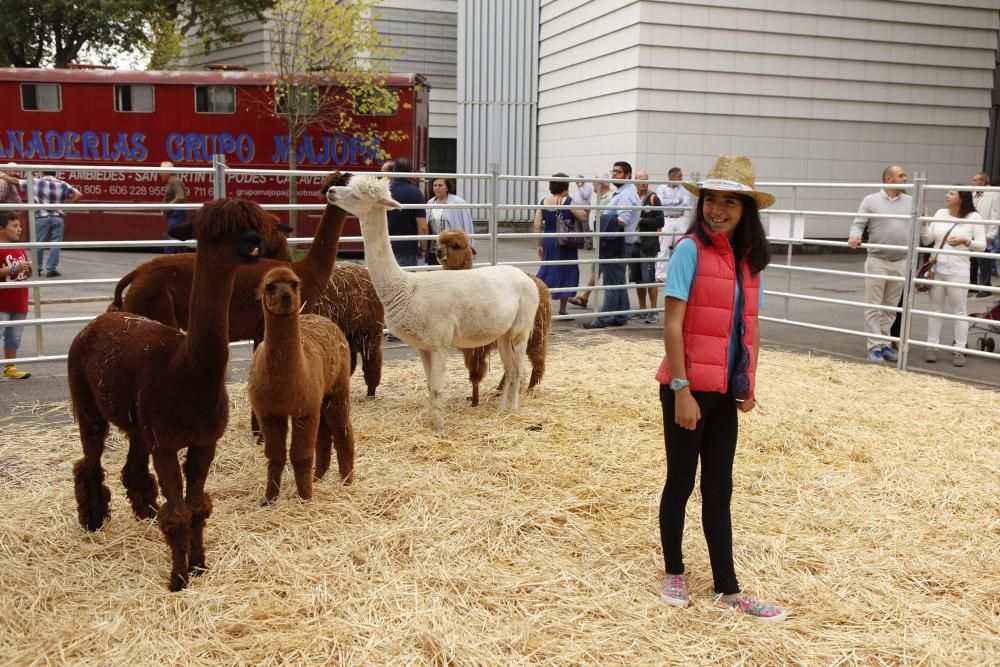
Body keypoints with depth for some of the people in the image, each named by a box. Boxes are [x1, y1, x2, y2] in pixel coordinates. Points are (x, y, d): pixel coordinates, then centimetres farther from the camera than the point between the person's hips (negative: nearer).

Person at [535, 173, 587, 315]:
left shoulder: (543, 202, 3)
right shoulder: (567, 202, -10)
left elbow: (537, 226, 1)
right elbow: (583, 217, -12)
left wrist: (540, 245, 9)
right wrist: (570, 199, -1)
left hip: (548, 241, 4)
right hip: (565, 244, -4)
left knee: (548, 272, 16)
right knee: (566, 272, 8)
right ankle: (562, 310, 12)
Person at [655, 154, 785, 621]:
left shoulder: (749, 258, 7)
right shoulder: (690, 250, -11)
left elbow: (751, 326, 13)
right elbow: (672, 324, -15)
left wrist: (749, 384, 8)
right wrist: (681, 390, -18)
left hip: (726, 391, 6)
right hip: (688, 389, -6)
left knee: (719, 489, 13)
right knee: (681, 481, 9)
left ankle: (726, 588, 23)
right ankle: (674, 573, 28)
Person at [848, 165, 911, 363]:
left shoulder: (910, 202, 10)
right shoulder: (871, 200, 2)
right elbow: (858, 223, -1)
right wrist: (855, 236, -21)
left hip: (901, 262, 3)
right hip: (877, 261, -3)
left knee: (890, 307, 9)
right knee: (874, 306, -3)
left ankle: (884, 343, 16)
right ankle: (875, 346, 1)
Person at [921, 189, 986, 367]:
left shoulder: (973, 217, -4)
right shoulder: (940, 213, 6)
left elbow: (982, 246, -5)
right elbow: (927, 240, 7)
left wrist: (965, 241, -21)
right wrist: (923, 223, -7)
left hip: (958, 272, -4)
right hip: (936, 269, 4)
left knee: (958, 312, 2)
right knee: (935, 309, 10)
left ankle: (959, 350, 9)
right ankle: (932, 347, 17)